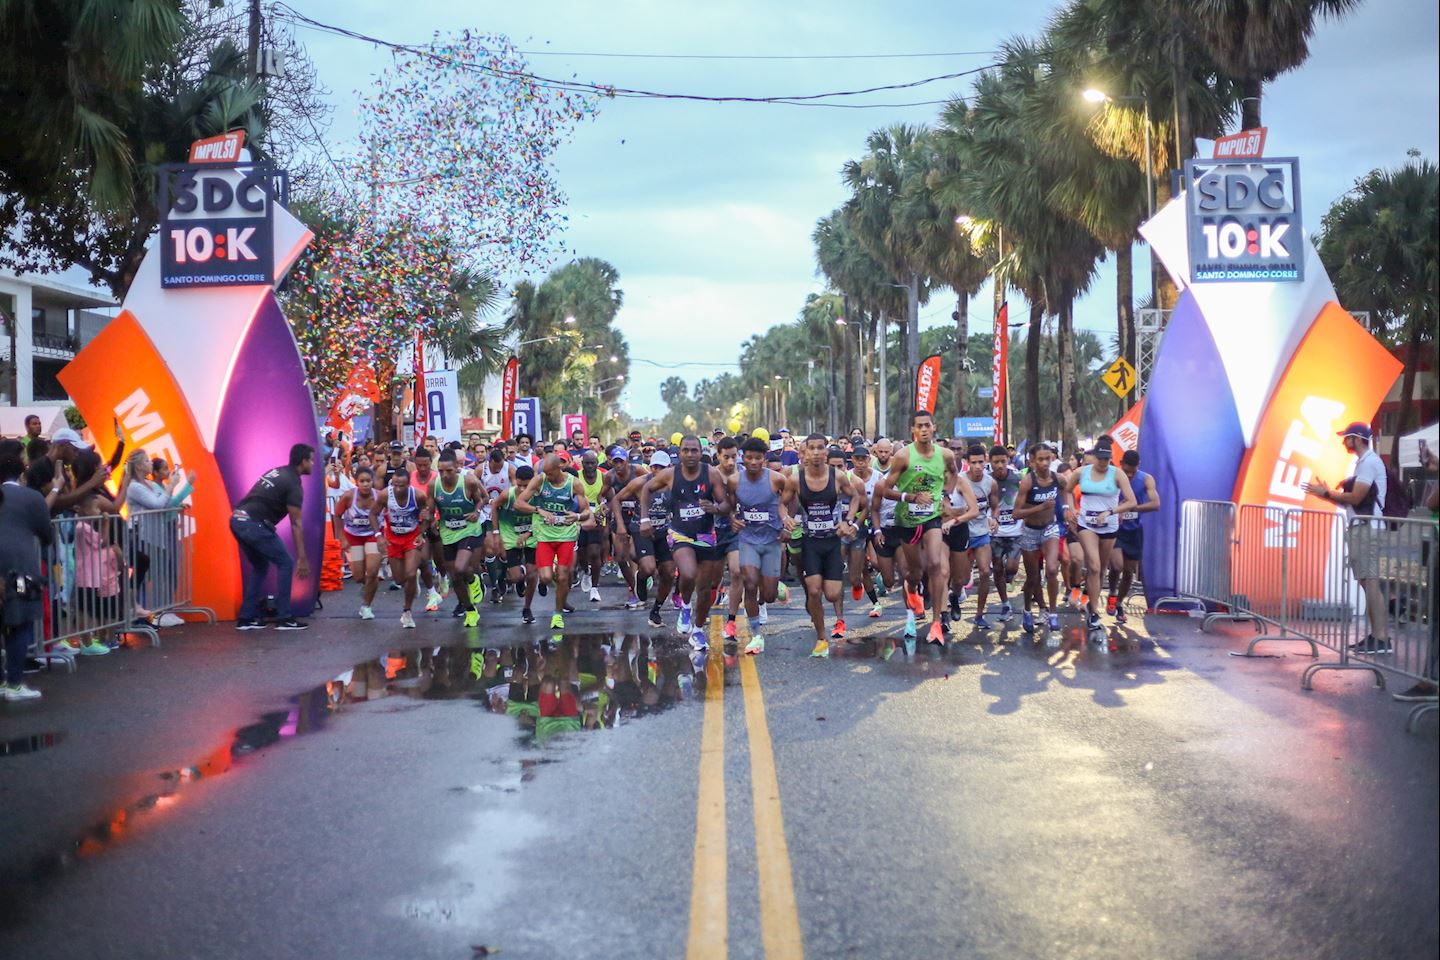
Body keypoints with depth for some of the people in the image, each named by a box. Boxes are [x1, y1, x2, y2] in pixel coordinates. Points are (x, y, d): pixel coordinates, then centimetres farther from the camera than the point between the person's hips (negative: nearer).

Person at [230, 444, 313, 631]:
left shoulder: (276, 472, 20)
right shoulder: (293, 484, -6)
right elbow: (295, 524, -10)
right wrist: (302, 558, -10)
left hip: (237, 519, 9)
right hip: (254, 523, -9)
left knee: (260, 567, 21)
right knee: (285, 564, 2)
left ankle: (246, 618, 18)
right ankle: (284, 618, 2)